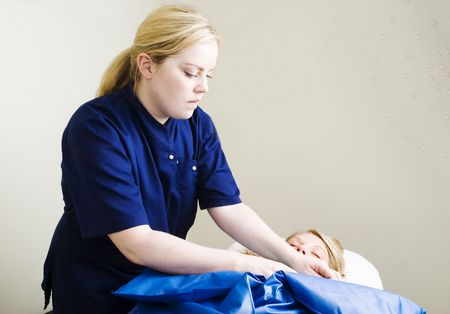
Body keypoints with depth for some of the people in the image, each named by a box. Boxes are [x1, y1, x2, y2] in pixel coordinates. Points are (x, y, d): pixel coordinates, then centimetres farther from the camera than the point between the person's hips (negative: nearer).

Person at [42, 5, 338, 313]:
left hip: (160, 282, 5)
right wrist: (241, 264, -29)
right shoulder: (96, 128, -26)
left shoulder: (198, 124, -7)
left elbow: (229, 207, -11)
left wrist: (293, 259, -24)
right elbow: (138, 244, -30)